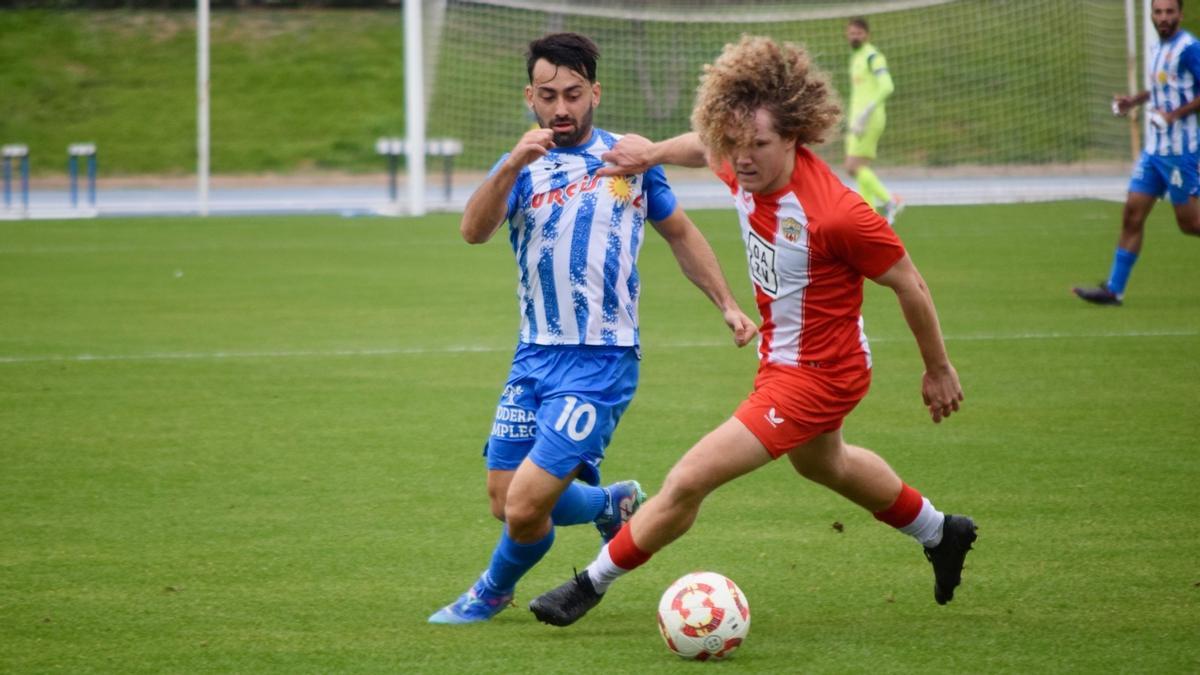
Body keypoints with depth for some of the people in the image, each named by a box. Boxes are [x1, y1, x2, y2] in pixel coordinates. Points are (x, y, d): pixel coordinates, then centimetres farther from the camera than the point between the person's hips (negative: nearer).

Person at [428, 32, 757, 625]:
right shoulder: (522, 167, 3)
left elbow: (680, 235, 20)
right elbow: (474, 231, -18)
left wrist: (727, 304, 13)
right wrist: (512, 167, -34)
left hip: (602, 360, -3)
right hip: (535, 355, 3)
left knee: (526, 508, -12)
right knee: (504, 501, 7)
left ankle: (493, 592, 19)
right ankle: (612, 504, 34)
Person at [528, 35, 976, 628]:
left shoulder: (835, 213, -35)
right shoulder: (745, 168, -15)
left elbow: (909, 285, -20)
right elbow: (709, 147, 13)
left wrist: (938, 371, -8)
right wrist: (653, 152, 0)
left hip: (817, 375, -9)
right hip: (780, 356, 9)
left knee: (688, 481, -12)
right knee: (821, 464, 36)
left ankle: (593, 584, 7)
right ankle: (941, 534, 59)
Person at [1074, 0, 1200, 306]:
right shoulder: (1159, 49, 13)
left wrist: (1174, 114, -23)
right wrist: (1134, 101, 16)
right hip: (1153, 148, 8)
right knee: (1132, 214, 2)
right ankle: (1114, 289, 2)